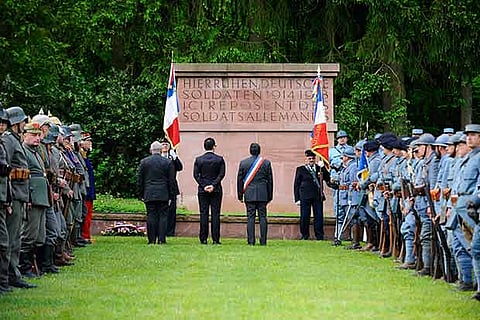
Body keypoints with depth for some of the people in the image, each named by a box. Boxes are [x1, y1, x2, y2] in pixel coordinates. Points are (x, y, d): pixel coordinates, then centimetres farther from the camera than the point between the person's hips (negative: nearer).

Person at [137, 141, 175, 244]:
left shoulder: (144, 162, 2)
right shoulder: (168, 162, 0)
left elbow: (139, 179, 5)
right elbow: (171, 180, 3)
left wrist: (141, 194, 12)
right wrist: (170, 196, 10)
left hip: (149, 194, 1)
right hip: (163, 195, -1)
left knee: (151, 216, 3)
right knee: (163, 216, 2)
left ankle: (152, 240, 1)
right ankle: (161, 239, -2)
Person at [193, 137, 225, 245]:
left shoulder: (198, 160, 1)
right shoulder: (220, 159, -2)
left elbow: (196, 175, -3)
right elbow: (222, 174, -7)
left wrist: (204, 186, -5)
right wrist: (213, 185, -9)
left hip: (202, 191, 1)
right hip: (216, 190, -1)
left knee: (204, 214, 3)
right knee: (215, 214, 1)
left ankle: (203, 239, 1)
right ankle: (215, 239, -2)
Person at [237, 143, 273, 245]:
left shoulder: (243, 163, 2)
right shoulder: (266, 163, 1)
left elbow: (239, 180, 5)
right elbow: (270, 180, 5)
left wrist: (240, 195, 12)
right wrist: (270, 196, 13)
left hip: (249, 194, 0)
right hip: (262, 194, 0)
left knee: (250, 217, 0)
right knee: (262, 217, 2)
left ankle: (251, 241, -4)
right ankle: (263, 241, 0)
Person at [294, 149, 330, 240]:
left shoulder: (319, 169, 15)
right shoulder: (300, 170, 9)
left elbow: (328, 179, 8)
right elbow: (296, 185, 6)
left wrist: (323, 169, -5)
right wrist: (297, 198, -2)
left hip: (318, 196, 2)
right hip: (305, 197, -2)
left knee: (319, 216, -1)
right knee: (305, 217, -1)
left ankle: (319, 235, 5)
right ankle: (305, 235, 9)